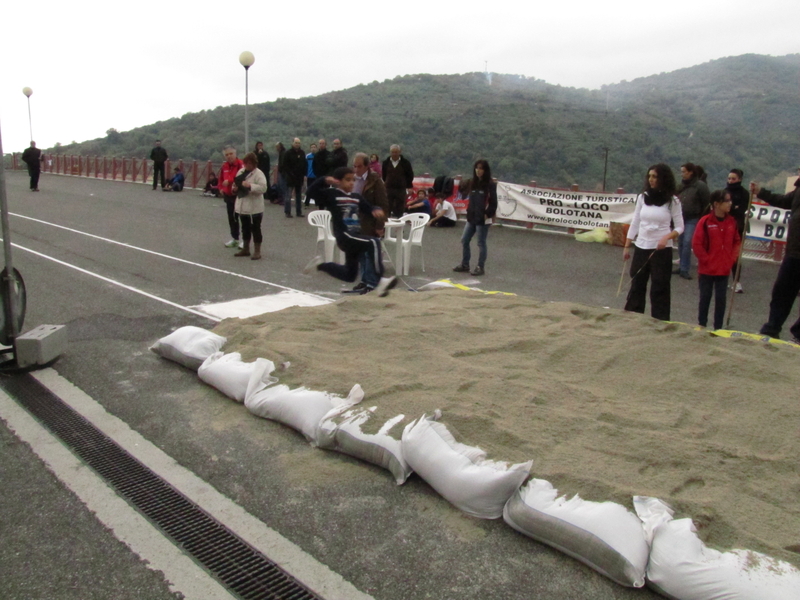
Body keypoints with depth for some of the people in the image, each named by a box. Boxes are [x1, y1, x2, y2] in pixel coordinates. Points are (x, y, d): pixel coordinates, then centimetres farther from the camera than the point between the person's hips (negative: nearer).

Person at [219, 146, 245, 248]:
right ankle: (234, 239, 26)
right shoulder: (224, 166, 8)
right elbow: (221, 178, 21)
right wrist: (221, 188, 7)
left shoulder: (240, 164, -15)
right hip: (228, 195, 7)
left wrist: (229, 181, -31)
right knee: (231, 218, 14)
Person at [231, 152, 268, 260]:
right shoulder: (241, 171, 10)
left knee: (255, 229, 0)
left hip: (254, 207, -7)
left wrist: (250, 186, -30)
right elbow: (236, 183, 20)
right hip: (242, 206, 7)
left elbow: (263, 188, -22)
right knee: (245, 228, 17)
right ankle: (245, 249, 29)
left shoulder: (258, 173, -12)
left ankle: (257, 251, 9)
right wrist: (234, 187, -3)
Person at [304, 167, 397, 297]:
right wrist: (324, 181, -28)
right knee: (374, 243, -29)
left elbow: (368, 207, 20)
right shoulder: (332, 194, -4)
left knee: (349, 275, 19)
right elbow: (312, 192, -13)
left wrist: (376, 210, -3)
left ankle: (320, 265, 38)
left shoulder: (356, 197, 14)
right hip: (344, 236, -8)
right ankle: (378, 281, -29)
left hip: (355, 236, 8)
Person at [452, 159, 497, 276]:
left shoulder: (490, 185, -8)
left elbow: (493, 202, -10)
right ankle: (464, 265, 22)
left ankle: (480, 267, 12)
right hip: (471, 217, 7)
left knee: (481, 243, 2)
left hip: (482, 219, -7)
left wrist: (488, 215, -16)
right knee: (464, 240, 10)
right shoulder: (472, 183, 10)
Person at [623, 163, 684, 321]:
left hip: (662, 250, -4)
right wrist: (627, 246, 7)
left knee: (659, 288, 1)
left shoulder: (672, 200, -5)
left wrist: (666, 237, -21)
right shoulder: (642, 197, 5)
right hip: (641, 248, 4)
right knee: (636, 285, 11)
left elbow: (679, 227, -2)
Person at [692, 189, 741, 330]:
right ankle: (701, 325, 21)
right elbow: (696, 244, -11)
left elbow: (737, 241, 13)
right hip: (707, 269, -4)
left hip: (724, 270, 4)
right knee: (705, 297, 9)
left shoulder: (731, 221, 2)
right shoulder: (705, 221, -12)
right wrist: (706, 260, -10)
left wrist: (732, 258, 2)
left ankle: (718, 328, 17)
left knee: (721, 298, 8)